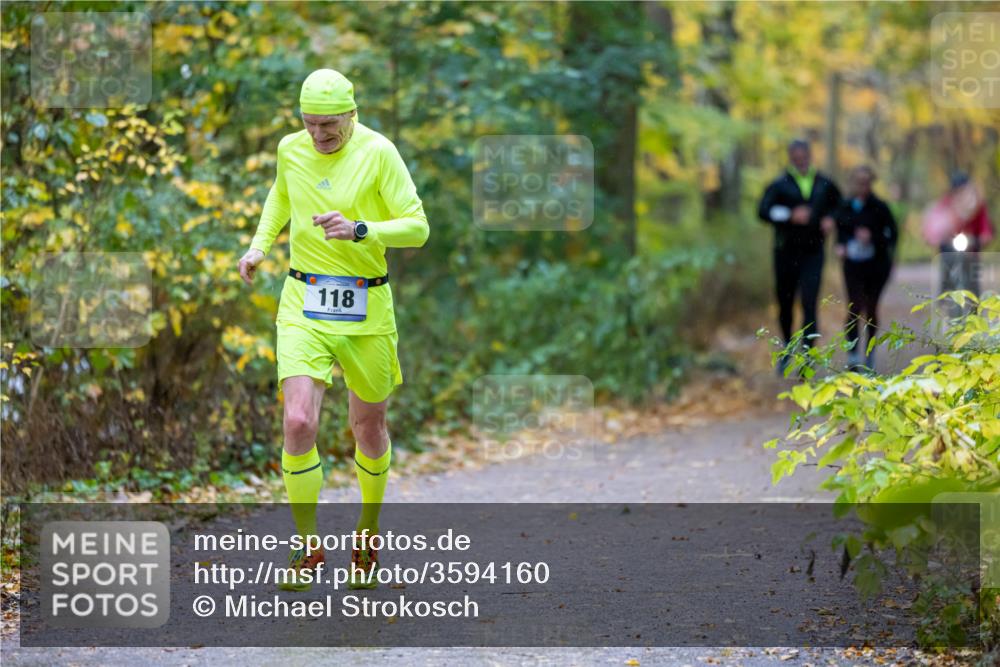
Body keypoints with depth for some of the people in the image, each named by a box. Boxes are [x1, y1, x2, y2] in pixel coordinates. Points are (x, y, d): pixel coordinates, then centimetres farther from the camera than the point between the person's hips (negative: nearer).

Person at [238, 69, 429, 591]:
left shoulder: (378, 153, -9)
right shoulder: (290, 149, 3)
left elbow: (417, 228, -11)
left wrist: (360, 230, -25)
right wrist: (259, 244, 13)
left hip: (366, 310, -1)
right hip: (303, 307, 2)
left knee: (369, 426, 11)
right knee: (299, 422, -15)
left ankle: (368, 528, 37)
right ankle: (308, 545, 0)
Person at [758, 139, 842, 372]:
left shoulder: (824, 185, 8)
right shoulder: (779, 185, -1)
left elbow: (840, 205, 25)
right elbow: (764, 211, -14)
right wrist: (790, 216, -24)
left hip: (813, 252, 0)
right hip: (786, 252, 0)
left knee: (809, 304, -12)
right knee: (785, 303, 10)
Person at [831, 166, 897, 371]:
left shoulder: (879, 207, -6)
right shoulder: (844, 207, 2)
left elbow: (893, 233, -3)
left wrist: (873, 238, -20)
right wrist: (840, 246, -5)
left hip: (877, 264, -1)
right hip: (853, 265, 1)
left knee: (871, 308, 8)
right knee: (855, 307, -12)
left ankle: (870, 353, 24)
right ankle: (853, 354, -14)